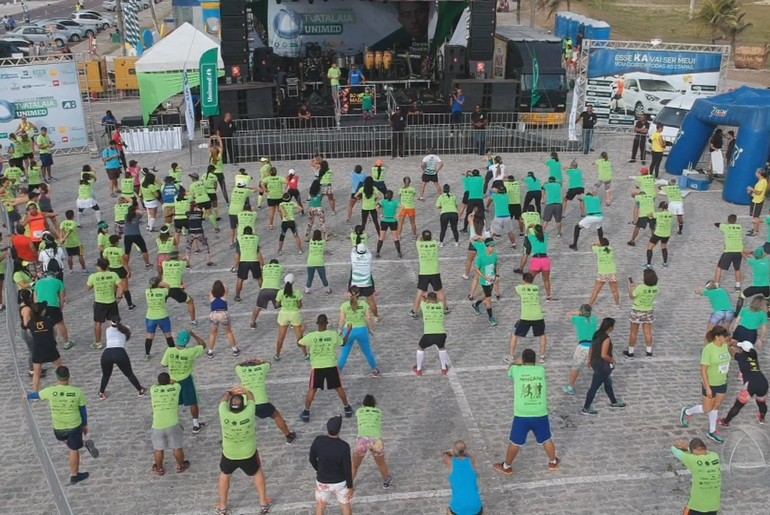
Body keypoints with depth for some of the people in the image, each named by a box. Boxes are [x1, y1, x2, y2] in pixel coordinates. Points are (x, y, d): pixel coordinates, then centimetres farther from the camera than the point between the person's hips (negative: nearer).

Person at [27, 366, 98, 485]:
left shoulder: (50, 391, -16)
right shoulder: (77, 392, -17)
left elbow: (36, 395, 7)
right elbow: (83, 410, -5)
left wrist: (27, 396, 31)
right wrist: (85, 424, 11)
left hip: (59, 427, 1)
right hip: (75, 425, -1)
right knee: (74, 450, 14)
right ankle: (74, 476, 22)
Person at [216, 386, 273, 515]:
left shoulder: (224, 413, -27)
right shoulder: (249, 413, -28)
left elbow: (223, 399, -4)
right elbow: (251, 398, -6)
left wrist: (230, 391, 5)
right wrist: (245, 391, -18)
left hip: (229, 455, 1)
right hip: (248, 454, 0)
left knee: (224, 475, 30)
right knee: (258, 473, 28)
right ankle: (264, 503, 38)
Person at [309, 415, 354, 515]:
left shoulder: (318, 440, -21)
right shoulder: (344, 446, -29)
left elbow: (312, 459, -5)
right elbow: (347, 469, -20)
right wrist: (350, 486, -4)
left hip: (322, 481, 2)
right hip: (340, 482, -2)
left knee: (321, 504, 26)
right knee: (345, 505, 22)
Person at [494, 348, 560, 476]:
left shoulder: (516, 370, -5)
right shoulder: (541, 369, -1)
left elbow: (510, 369, 20)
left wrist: (517, 363, 35)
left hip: (521, 415, -2)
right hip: (540, 415, 2)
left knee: (514, 443, 15)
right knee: (547, 440, 24)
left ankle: (506, 467, 30)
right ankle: (553, 463, 43)